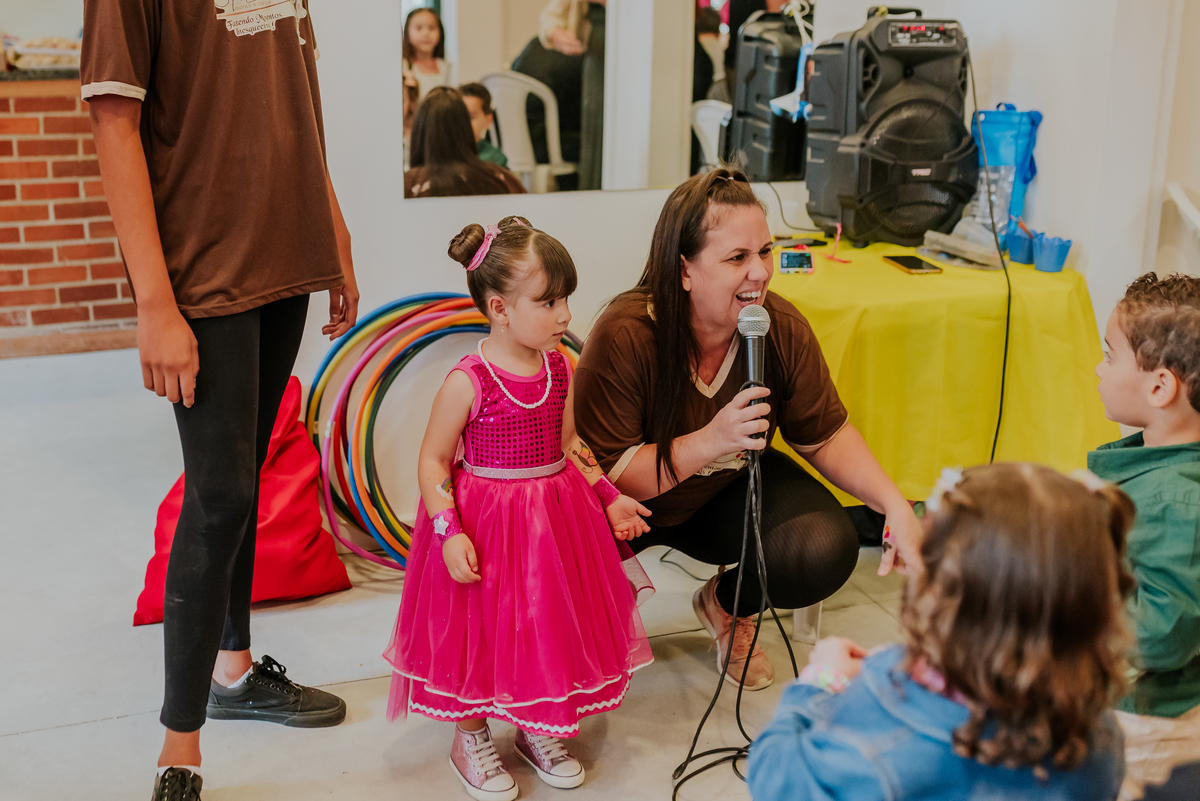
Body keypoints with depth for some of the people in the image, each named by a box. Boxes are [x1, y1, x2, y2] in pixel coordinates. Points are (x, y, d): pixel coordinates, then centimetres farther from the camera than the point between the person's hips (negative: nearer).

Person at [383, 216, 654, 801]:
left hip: (554, 520, 6)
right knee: (479, 629, 6)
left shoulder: (559, 368, -1)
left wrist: (608, 498, 7)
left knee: (549, 626, 14)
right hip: (486, 523, -5)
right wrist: (450, 534, -22)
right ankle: (471, 738, 29)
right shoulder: (467, 381, -19)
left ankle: (538, 730, 35)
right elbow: (433, 461, -13)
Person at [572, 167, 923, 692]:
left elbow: (826, 436, -4)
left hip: (727, 491, 3)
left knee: (828, 549, -23)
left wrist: (895, 505, -20)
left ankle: (726, 606, 12)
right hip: (634, 505, -3)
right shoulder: (625, 336, -29)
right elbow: (607, 473, -28)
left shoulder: (783, 328, -17)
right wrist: (709, 441, -40)